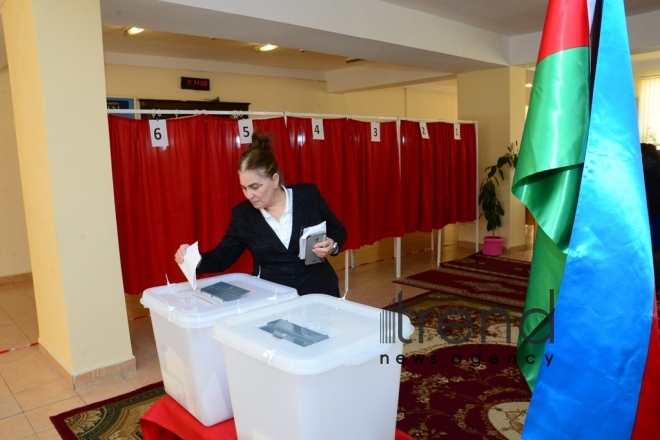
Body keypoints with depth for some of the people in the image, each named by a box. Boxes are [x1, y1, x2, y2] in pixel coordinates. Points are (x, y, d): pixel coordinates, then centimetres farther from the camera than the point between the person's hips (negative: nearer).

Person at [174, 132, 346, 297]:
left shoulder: (308, 195, -5)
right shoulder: (242, 214, -1)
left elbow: (338, 230, 5)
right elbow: (223, 256, 3)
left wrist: (332, 245, -16)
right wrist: (196, 259, -15)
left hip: (318, 292, -3)